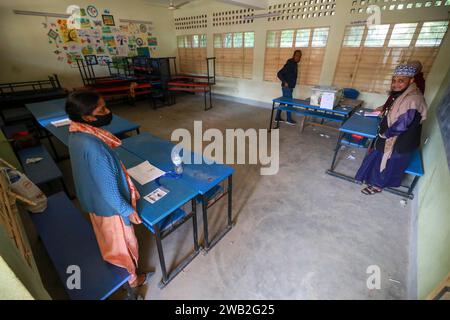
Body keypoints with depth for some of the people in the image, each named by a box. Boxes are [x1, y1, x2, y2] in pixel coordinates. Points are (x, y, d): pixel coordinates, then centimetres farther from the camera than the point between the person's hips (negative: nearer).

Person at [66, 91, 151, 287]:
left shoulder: (76, 133, -8)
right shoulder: (93, 147, -36)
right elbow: (108, 188, -28)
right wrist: (127, 210, -15)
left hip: (94, 199, 8)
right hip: (109, 205, -8)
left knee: (108, 238, 32)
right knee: (122, 242, 16)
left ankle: (112, 263, 59)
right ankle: (131, 278, 42)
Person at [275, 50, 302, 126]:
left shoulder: (295, 64, 12)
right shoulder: (289, 64, -17)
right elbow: (279, 74, -20)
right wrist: (285, 82, -20)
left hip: (290, 87, 9)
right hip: (287, 87, -9)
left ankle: (277, 117, 19)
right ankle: (289, 119, 11)